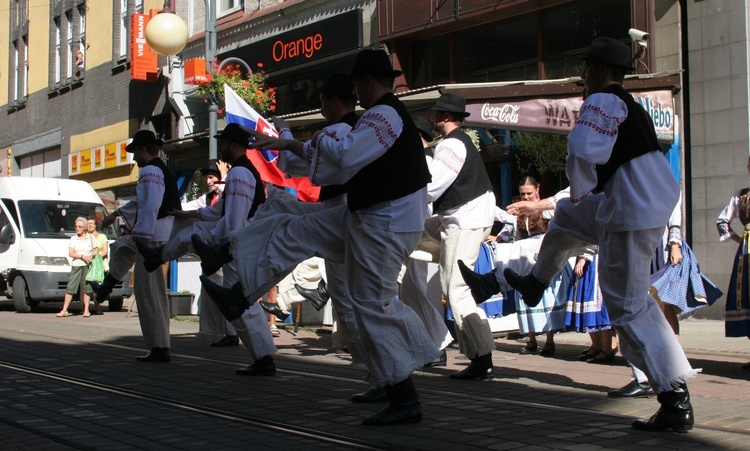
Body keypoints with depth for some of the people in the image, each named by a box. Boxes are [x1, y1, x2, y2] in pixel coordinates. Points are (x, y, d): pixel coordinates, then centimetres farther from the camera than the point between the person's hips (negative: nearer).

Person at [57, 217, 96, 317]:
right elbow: (70, 253, -1)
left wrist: (92, 255, -10)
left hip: (88, 265, 0)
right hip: (76, 265, 0)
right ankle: (64, 310, -4)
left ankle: (86, 310, 4)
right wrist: (82, 256, -14)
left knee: (87, 288, -1)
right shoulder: (73, 239, 9)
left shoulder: (91, 237, 10)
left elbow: (96, 251, 13)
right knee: (70, 288, -4)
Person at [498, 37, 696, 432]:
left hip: (631, 214, -10)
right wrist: (579, 197, 22)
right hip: (650, 203, 10)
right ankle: (536, 282, 54)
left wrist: (580, 191, -3)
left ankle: (676, 402, -6)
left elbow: (583, 153, -24)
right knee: (568, 216, 31)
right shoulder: (632, 106, 17)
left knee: (627, 306, -6)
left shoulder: (602, 101, -12)